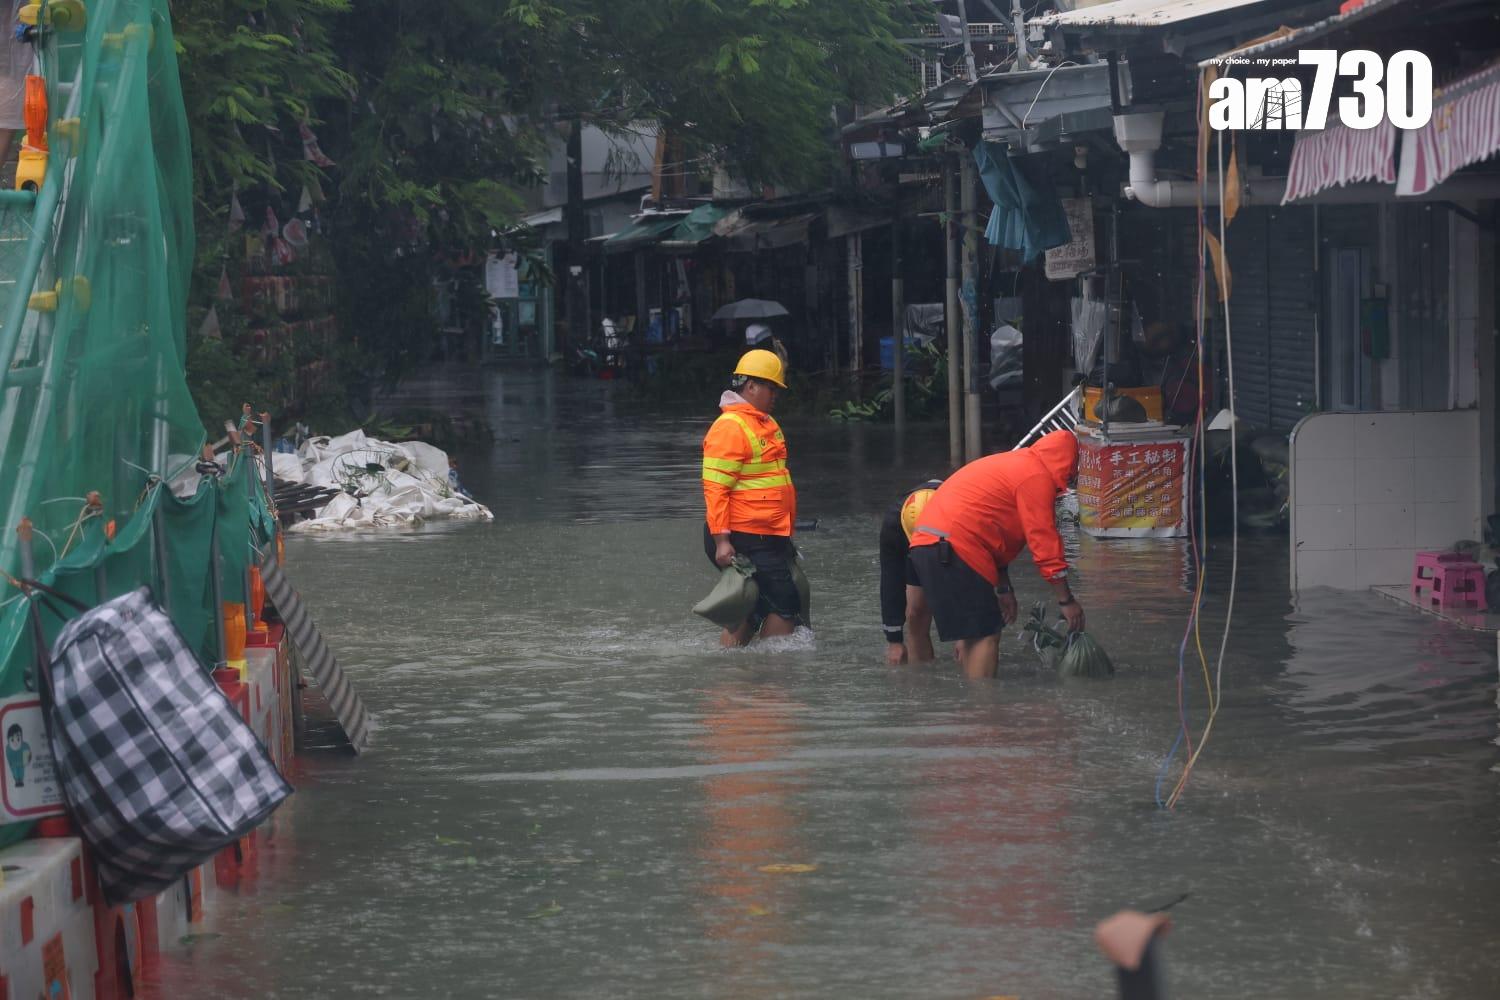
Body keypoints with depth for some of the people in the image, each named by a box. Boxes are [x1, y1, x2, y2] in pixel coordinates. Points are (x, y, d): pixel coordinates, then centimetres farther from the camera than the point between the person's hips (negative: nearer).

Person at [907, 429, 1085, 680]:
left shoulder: (1016, 464, 27)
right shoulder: (1037, 478, -4)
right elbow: (1046, 545, -7)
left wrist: (1003, 589, 33)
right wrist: (1066, 601, 0)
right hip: (953, 547, -10)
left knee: (969, 635, 15)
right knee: (986, 635, -8)